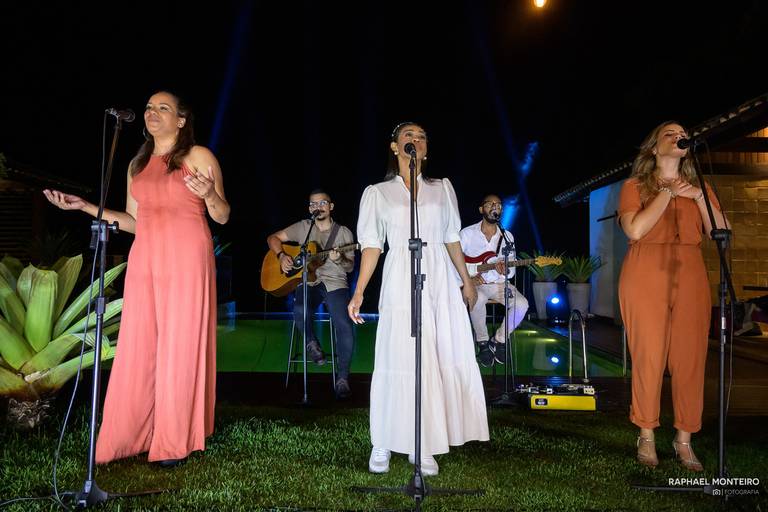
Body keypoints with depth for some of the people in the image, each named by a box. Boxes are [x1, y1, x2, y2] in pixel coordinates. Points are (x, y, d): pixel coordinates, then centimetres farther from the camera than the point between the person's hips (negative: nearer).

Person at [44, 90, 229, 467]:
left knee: (180, 347, -2)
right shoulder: (138, 164, 18)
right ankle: (126, 437, 11)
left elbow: (222, 217, -2)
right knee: (137, 347, 3)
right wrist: (85, 207, 13)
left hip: (187, 261, -5)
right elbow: (133, 221, 19)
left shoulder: (198, 156, 1)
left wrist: (209, 194, -23)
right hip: (144, 261, 5)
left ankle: (174, 442, 6)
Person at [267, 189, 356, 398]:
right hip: (308, 282, 1)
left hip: (335, 283, -1)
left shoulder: (344, 232, 10)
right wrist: (282, 255, -4)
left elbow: (350, 266, 7)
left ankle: (342, 378, -10)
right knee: (299, 311, -34)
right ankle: (312, 342, 0)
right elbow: (273, 238, 15)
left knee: (345, 326, -25)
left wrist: (339, 260, -16)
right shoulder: (303, 227, 13)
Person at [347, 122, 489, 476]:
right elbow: (371, 245, 3)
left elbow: (451, 239, 16)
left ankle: (423, 447, 7)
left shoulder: (442, 188, 15)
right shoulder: (377, 193, 8)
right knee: (399, 360, -5)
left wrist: (466, 281, 11)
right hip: (402, 284, -2)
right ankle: (382, 445, 7)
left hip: (442, 282, 3)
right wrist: (358, 293, -6)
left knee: (446, 360, -2)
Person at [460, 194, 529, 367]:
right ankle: (483, 342, -13)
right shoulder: (467, 233, -2)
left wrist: (505, 271, -20)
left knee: (521, 304, -23)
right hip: (474, 283, -3)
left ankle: (499, 340, 0)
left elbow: (512, 270, 6)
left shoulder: (507, 236, 7)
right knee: (478, 299, -38)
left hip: (498, 283, 3)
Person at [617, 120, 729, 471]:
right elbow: (635, 230, -12)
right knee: (648, 358, -3)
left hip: (690, 278, 3)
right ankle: (646, 437, 11)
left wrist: (698, 196, -3)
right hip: (646, 276, -3)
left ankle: (684, 439, 12)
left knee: (691, 360, 0)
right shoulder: (634, 186, 6)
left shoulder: (699, 187, 17)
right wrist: (668, 192, -6)